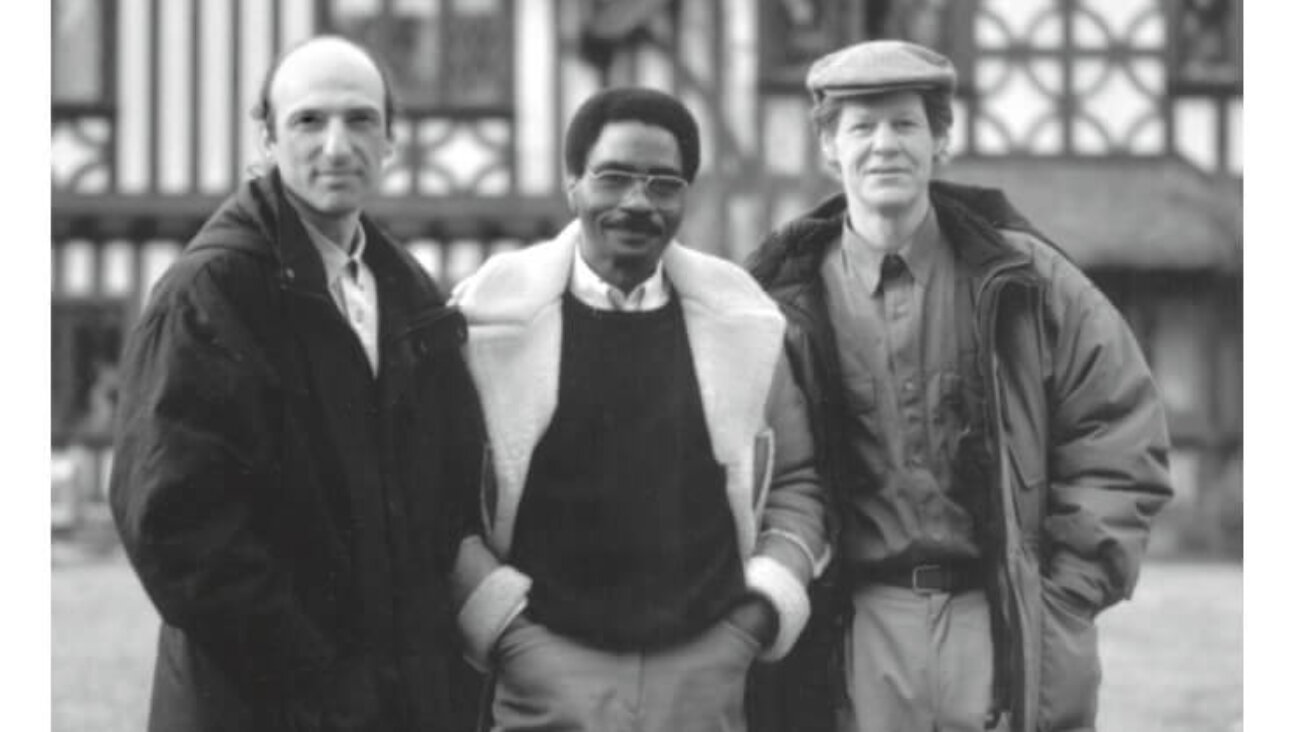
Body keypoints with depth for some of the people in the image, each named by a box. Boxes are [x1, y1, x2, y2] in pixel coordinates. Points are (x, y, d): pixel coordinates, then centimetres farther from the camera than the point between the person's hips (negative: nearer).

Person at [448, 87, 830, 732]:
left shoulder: (740, 318, 6)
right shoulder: (491, 315, -2)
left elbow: (795, 477, 16)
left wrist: (770, 597, 4)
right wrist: (497, 614, -4)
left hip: (708, 670, 2)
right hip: (548, 676, -2)